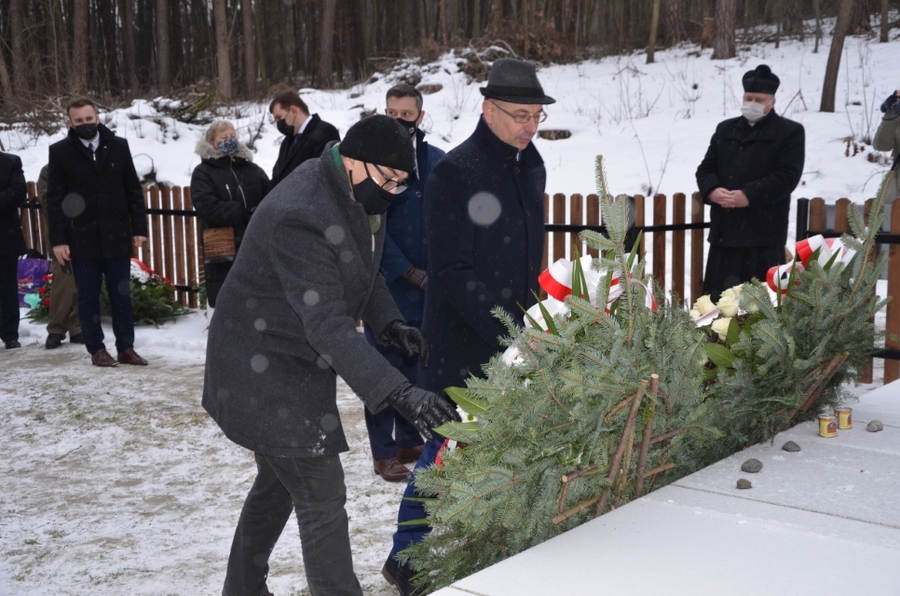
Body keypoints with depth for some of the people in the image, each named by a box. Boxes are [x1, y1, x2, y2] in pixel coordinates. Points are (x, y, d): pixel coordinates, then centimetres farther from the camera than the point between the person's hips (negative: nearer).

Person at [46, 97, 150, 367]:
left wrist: (139, 228, 0)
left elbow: (133, 190, 6)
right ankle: (97, 349, 15)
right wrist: (58, 240, -6)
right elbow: (55, 199, -1)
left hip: (117, 236, 1)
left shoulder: (119, 146, 4)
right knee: (88, 298, 6)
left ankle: (126, 347, 15)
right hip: (82, 239, -1)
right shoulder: (60, 151, 0)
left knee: (122, 295, 7)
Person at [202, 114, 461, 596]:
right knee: (321, 497, -8)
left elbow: (364, 272, 12)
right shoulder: (300, 216, -32)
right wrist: (397, 393, -45)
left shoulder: (359, 196, -1)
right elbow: (327, 324, -38)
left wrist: (390, 324, -8)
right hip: (266, 370, -10)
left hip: (293, 363, 10)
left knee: (278, 483, 23)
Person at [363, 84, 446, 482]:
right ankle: (383, 452, 13)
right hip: (387, 282, -4)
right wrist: (408, 272, -14)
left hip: (428, 284, 4)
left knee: (417, 365, 13)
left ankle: (410, 441, 27)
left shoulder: (436, 160, 4)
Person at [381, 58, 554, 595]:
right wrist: (504, 326, -25)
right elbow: (454, 272, -19)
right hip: (464, 343, -7)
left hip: (517, 335, 7)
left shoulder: (531, 166, 10)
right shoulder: (456, 173, -15)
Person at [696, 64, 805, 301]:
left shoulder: (790, 132, 3)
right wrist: (713, 190, -9)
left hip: (764, 231, -4)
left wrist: (749, 195, -19)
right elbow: (705, 169, 14)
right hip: (724, 230, 5)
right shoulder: (725, 129, 18)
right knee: (718, 296, 6)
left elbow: (787, 176, -9)